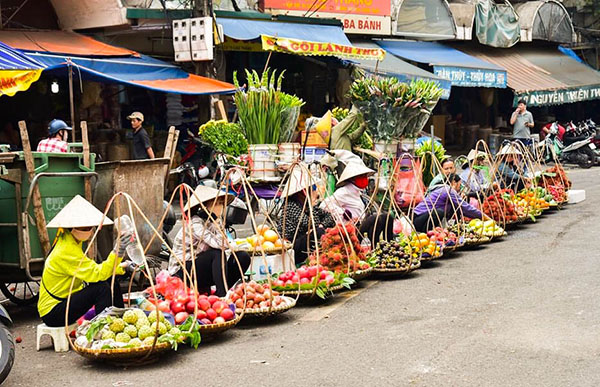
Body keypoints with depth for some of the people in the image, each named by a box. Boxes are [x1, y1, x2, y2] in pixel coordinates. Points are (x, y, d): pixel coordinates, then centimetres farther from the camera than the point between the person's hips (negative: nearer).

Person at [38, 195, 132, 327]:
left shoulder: (69, 243, 7)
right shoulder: (66, 252, -24)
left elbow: (92, 270, 12)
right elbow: (97, 274, -30)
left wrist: (121, 267, 4)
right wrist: (117, 252, -40)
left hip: (65, 300, 10)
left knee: (111, 280, 4)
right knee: (102, 288, -25)